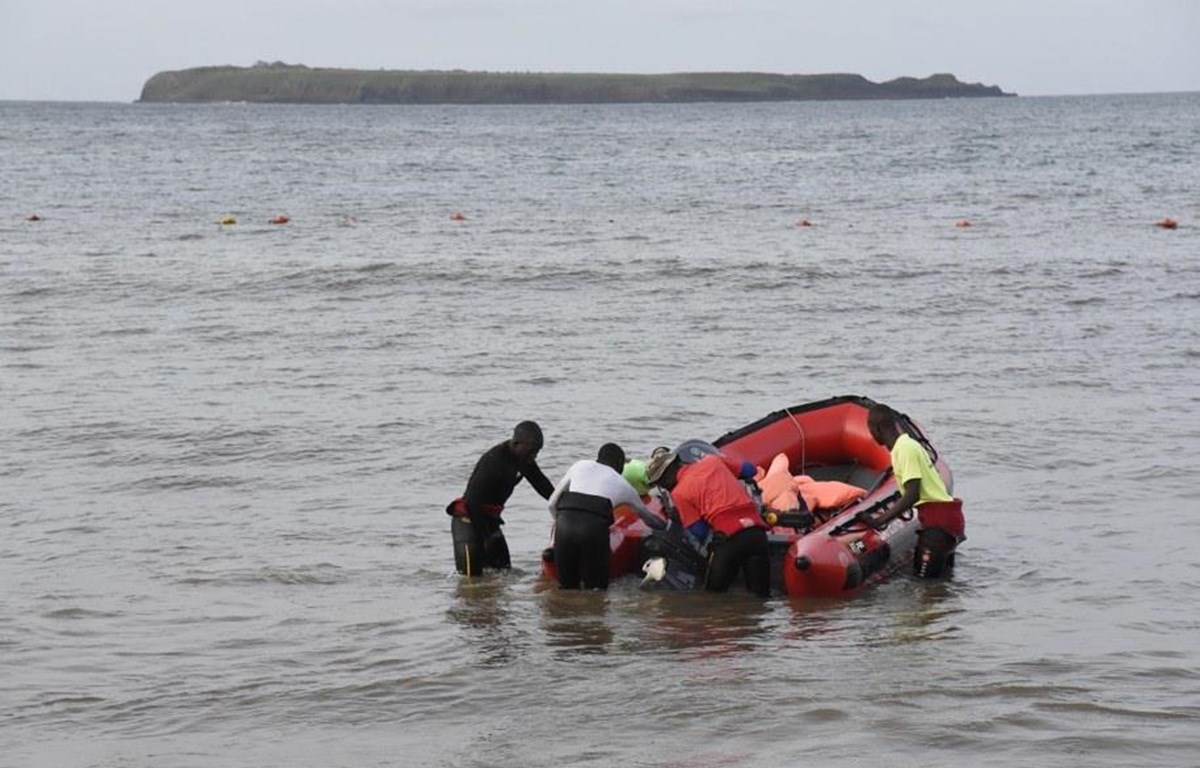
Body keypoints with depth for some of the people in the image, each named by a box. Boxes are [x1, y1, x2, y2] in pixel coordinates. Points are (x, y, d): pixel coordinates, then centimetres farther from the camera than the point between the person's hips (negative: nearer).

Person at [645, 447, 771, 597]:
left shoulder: (679, 493, 5)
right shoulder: (712, 460, 17)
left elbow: (699, 533, 3)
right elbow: (750, 470, 27)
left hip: (729, 537, -4)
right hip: (757, 532, 4)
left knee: (714, 591, 12)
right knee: (761, 595, 5)